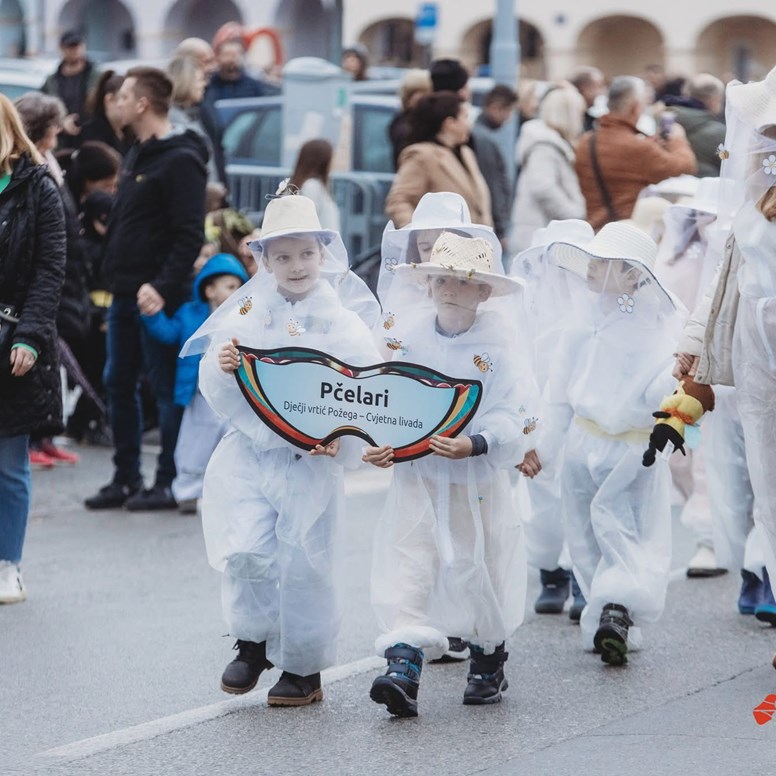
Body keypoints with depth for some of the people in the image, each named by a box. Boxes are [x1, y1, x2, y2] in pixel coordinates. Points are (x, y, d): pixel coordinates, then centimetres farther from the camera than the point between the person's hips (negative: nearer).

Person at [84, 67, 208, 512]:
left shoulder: (180, 161, -13)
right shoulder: (138, 156, 16)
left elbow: (190, 236, -19)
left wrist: (163, 287, -26)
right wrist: (114, 274, 13)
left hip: (155, 296, -10)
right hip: (125, 292, 10)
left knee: (166, 387, -3)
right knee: (119, 385, 11)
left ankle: (170, 483, 2)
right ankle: (126, 479, 18)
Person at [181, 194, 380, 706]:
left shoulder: (341, 323, -2)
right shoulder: (245, 318, 4)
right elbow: (216, 395, 6)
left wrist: (341, 440, -21)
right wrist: (223, 368, -17)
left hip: (312, 461, -2)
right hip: (251, 449, 2)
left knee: (304, 563, 3)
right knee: (245, 552, -8)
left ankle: (304, 668, 17)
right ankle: (253, 643, 16)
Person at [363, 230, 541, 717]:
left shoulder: (496, 344, -7)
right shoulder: (408, 338, 0)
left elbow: (509, 415, -13)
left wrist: (474, 445, -30)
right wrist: (377, 444, -15)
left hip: (479, 478, -1)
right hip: (415, 474, 1)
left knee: (482, 566, 11)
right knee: (406, 565, -12)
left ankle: (489, 662, 31)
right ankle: (404, 665, -19)